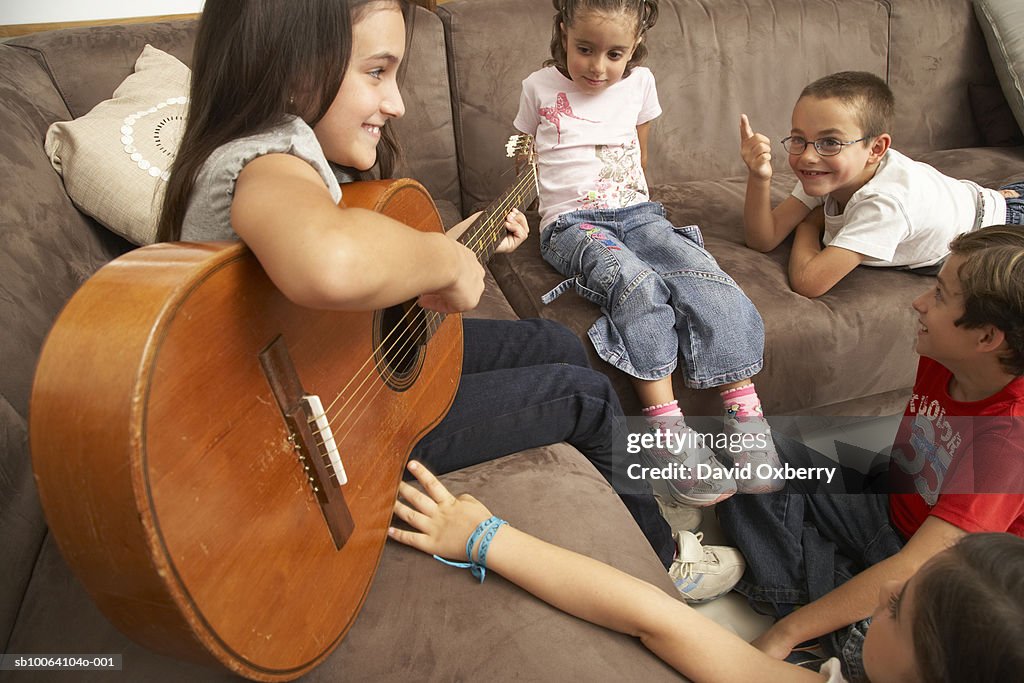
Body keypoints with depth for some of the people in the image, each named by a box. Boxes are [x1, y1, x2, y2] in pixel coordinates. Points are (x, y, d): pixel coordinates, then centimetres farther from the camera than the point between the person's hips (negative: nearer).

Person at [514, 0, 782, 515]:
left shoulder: (640, 84, 13)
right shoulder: (540, 89, 6)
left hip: (636, 213, 4)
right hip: (571, 222, -3)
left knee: (705, 277, -25)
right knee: (636, 281, -35)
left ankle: (744, 413, -24)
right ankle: (667, 428, -34)